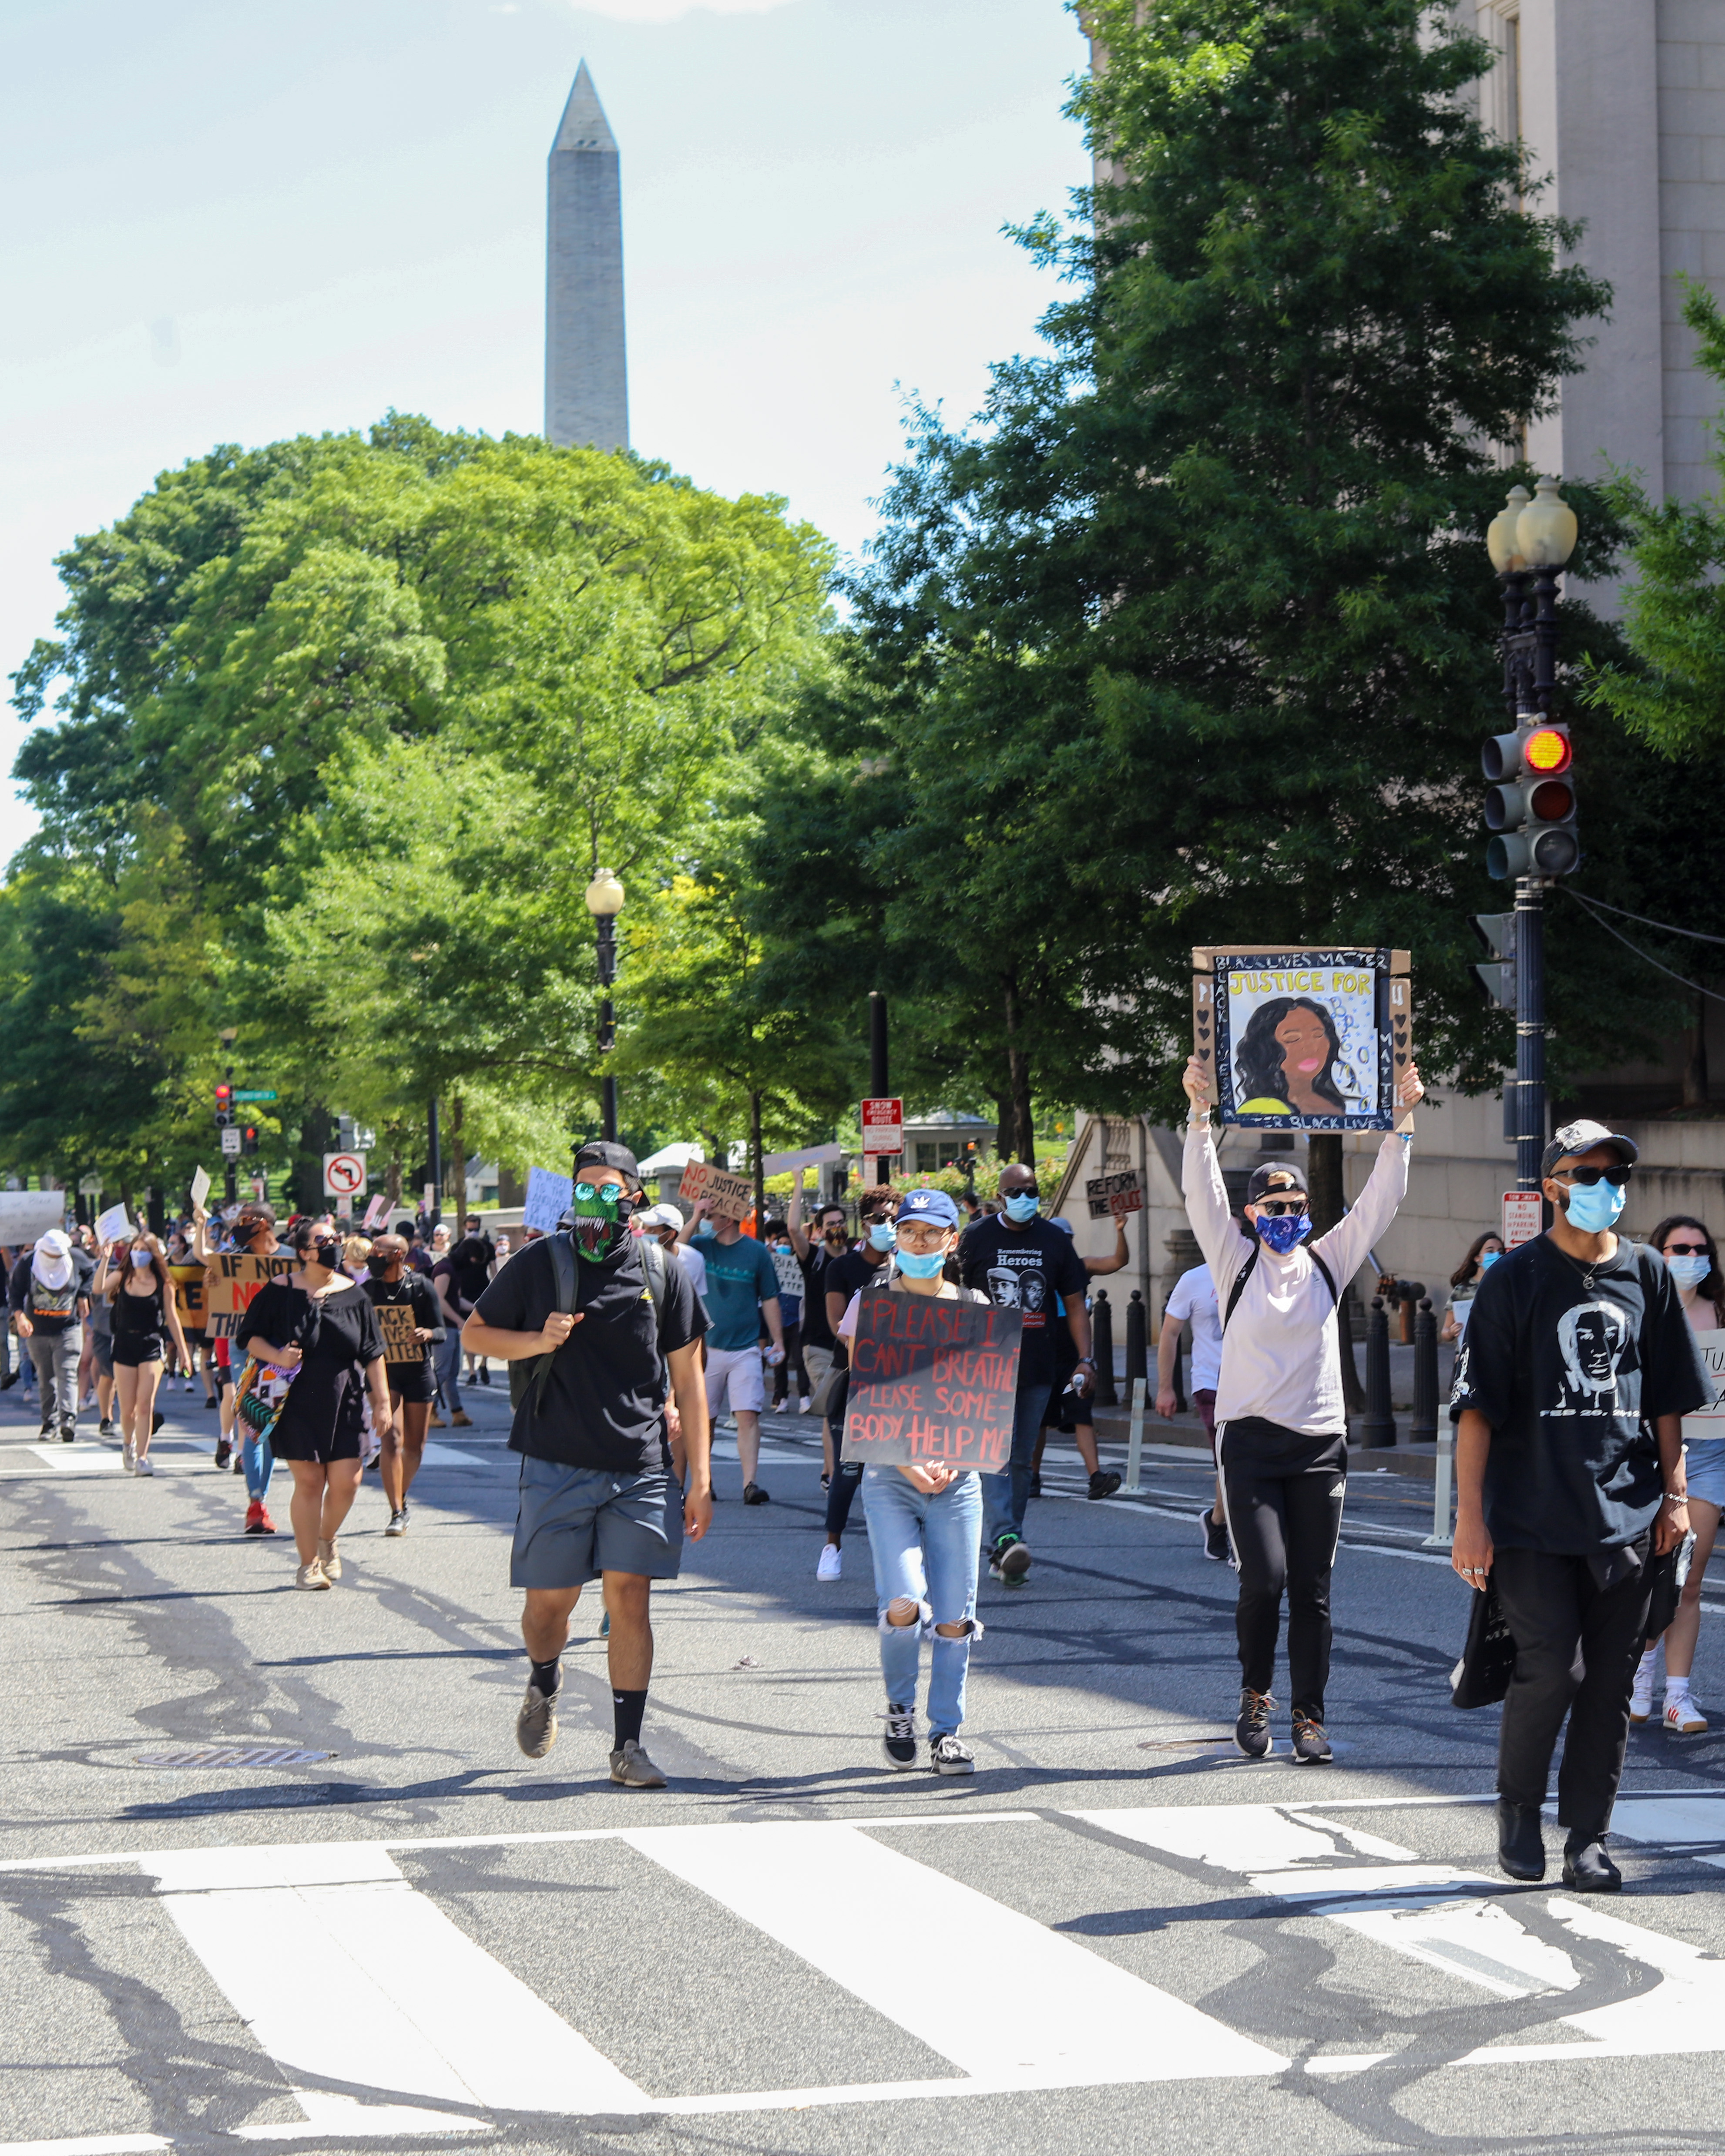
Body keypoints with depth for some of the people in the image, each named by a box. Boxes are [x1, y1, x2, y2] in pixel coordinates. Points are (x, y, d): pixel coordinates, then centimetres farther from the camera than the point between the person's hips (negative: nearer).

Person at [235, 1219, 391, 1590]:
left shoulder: (354, 1296, 5)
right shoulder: (279, 1292, -1)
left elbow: (373, 1354, 8)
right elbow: (248, 1336, 3)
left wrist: (382, 1400, 5)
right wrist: (277, 1357, -15)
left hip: (345, 1404, 2)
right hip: (297, 1403, -2)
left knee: (346, 1481, -5)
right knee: (308, 1481, -3)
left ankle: (327, 1539, 25)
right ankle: (308, 1563, 10)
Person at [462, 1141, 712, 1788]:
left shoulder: (661, 1273, 4)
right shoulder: (540, 1263, 2)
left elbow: (688, 1380, 7)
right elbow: (475, 1333, 12)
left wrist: (700, 1478, 3)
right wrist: (539, 1341, -9)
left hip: (641, 1467, 0)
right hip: (557, 1464, 0)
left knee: (629, 1598, -6)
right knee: (549, 1602, 5)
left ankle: (627, 1746, 2)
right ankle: (544, 1685, 38)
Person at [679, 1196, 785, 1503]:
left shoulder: (757, 1253, 3)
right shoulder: (700, 1245, 5)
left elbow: (770, 1299, 9)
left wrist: (778, 1341, 5)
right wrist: (695, 1219, -19)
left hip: (745, 1350, -1)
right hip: (706, 1347, 2)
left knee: (748, 1415, -12)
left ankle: (750, 1483, -16)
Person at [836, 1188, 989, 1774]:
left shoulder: (973, 1307, 8)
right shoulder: (871, 1302, 3)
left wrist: (952, 1459, -9)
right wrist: (905, 1463, -12)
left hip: (957, 1477, 2)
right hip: (889, 1474, -2)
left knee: (954, 1616, 0)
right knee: (903, 1605, -15)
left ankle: (946, 1731, 15)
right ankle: (900, 1710, 11)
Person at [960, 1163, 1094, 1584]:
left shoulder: (1055, 1241, 9)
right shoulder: (977, 1237, 2)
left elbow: (1075, 1304, 11)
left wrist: (1085, 1359, 1)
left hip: (1037, 1370, 3)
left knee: (1021, 1460, 7)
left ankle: (1001, 1552, 13)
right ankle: (1005, 1540, -30)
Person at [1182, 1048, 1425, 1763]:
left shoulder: (1327, 1262, 9)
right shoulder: (1236, 1261, 3)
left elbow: (1381, 1199, 4)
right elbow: (1202, 1195, -10)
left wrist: (1402, 1120, -5)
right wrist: (1200, 1115, -21)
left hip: (1320, 1442, 3)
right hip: (1251, 1440, -2)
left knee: (1312, 1589, 2)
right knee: (1264, 1577, -12)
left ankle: (1309, 1717, 9)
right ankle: (1255, 1690, 12)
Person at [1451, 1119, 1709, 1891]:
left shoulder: (1647, 1275, 10)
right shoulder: (1516, 1278, -2)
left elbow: (1667, 1396, 17)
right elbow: (1478, 1406, -5)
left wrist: (1673, 1494, 10)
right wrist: (1470, 1518, -10)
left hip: (1627, 1516, 4)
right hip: (1533, 1513, -3)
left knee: (1609, 1682, 4)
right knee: (1550, 1669, -10)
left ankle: (1587, 1838, 13)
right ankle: (1517, 1810, 13)